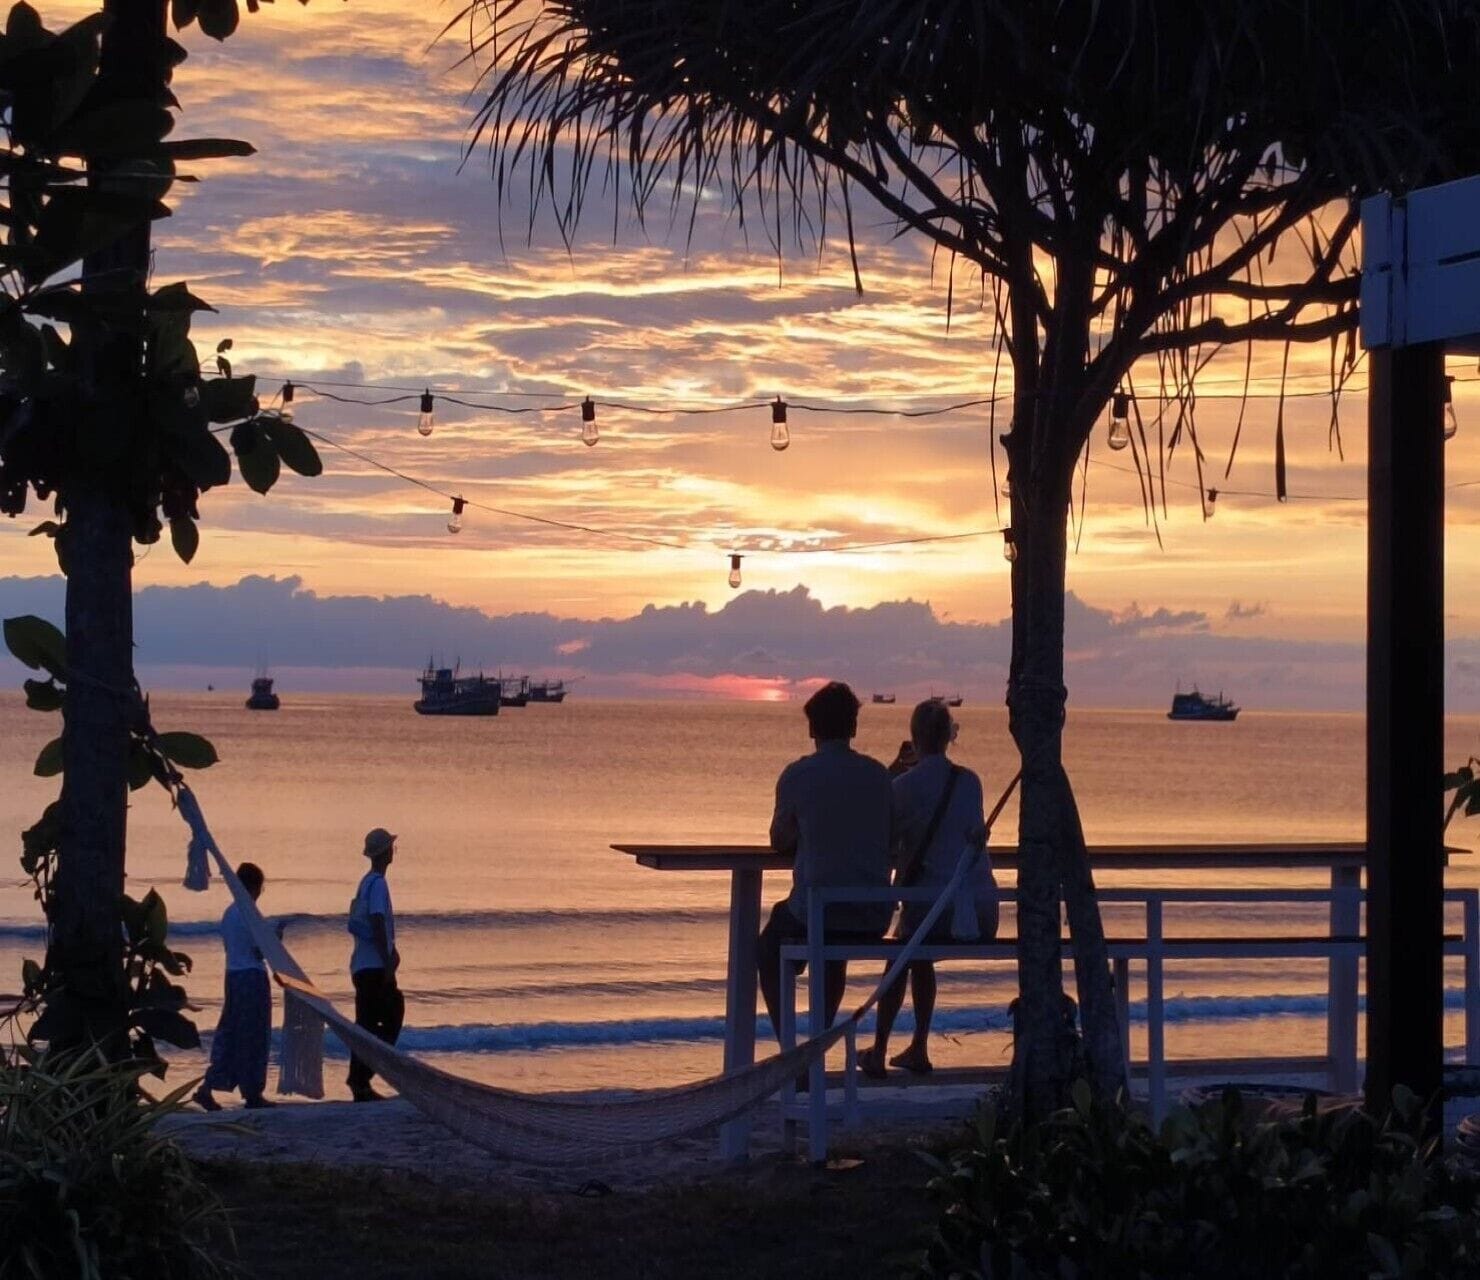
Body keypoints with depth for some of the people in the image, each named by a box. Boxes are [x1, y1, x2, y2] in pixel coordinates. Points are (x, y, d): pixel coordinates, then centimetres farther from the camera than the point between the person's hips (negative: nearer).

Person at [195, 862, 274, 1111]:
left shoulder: (229, 913, 11)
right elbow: (259, 952, -16)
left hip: (233, 976, 8)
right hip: (252, 977, -8)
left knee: (229, 1034, 9)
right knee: (253, 1037, 0)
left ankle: (208, 1087, -2)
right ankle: (252, 1093, 5)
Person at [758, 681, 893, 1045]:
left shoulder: (797, 775, -6)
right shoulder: (878, 774, 4)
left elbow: (779, 842, 7)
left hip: (815, 910, -4)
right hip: (874, 919, 4)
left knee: (768, 949, 26)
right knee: (835, 952, 37)